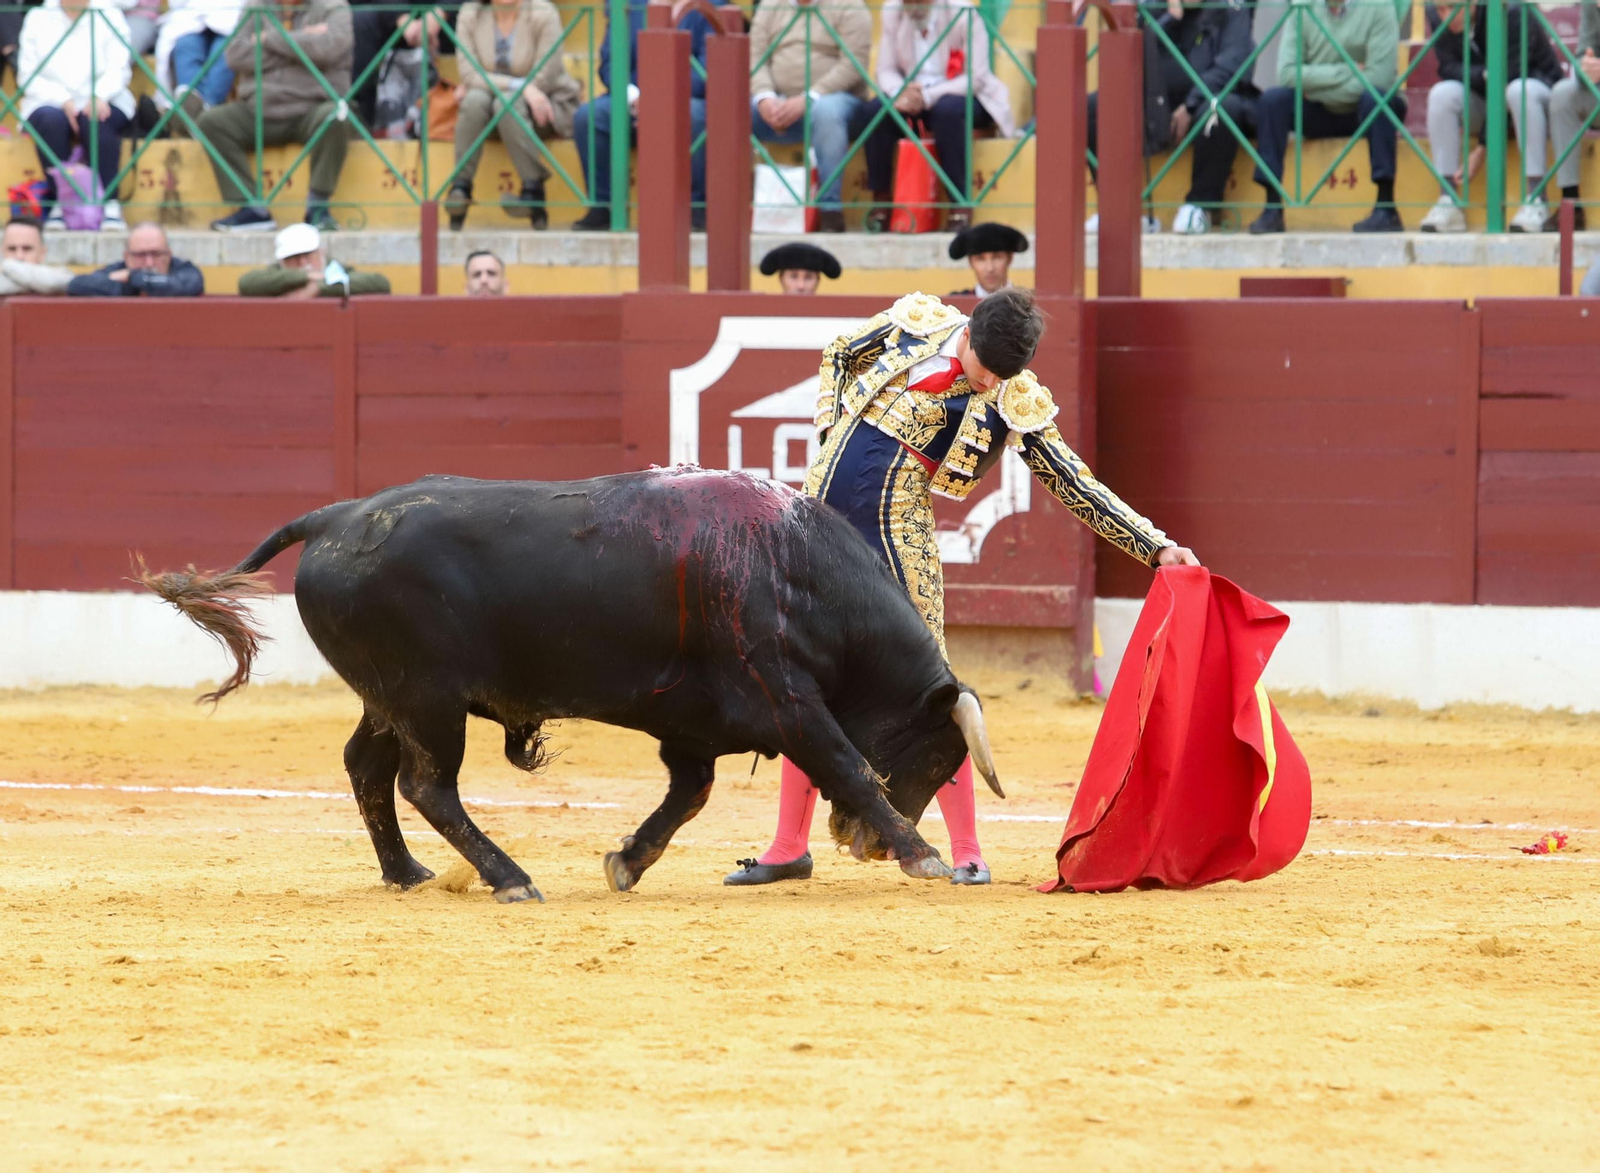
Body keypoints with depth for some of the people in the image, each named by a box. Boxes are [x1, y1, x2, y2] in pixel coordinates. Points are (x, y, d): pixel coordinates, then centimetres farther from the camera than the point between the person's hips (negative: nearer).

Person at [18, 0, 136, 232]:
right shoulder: (38, 19, 11)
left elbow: (119, 69, 0)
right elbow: (28, 75, 1)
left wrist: (100, 95, -21)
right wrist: (63, 100, -16)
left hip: (100, 104, 0)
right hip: (50, 102, 0)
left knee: (97, 122, -34)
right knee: (51, 120, -34)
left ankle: (110, 204, -38)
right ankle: (60, 203, -31)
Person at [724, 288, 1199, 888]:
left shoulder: (1015, 405, -6)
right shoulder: (917, 322, 0)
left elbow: (1078, 488, -4)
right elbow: (838, 357, 17)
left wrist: (1157, 547, -10)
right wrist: (833, 433, 5)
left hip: (895, 529, -3)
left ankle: (966, 852, -1)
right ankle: (789, 848, 15)